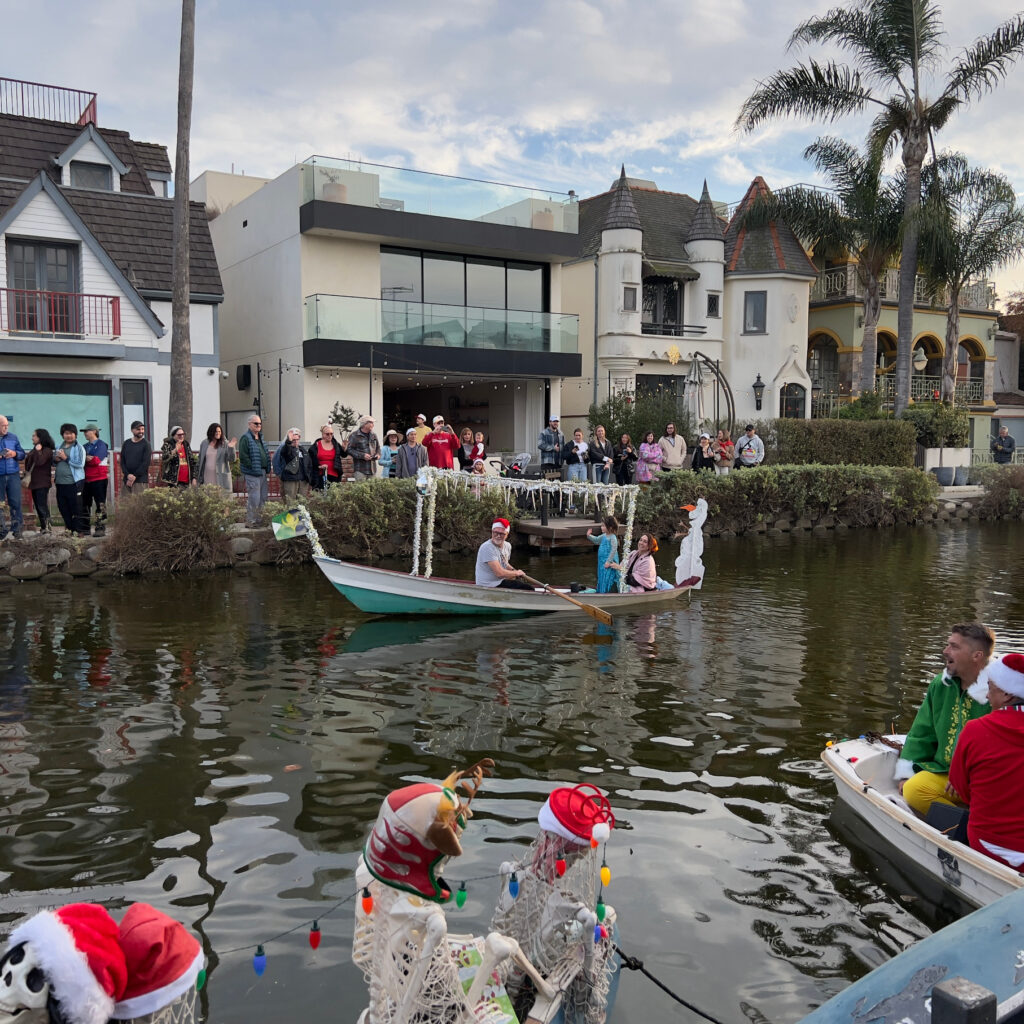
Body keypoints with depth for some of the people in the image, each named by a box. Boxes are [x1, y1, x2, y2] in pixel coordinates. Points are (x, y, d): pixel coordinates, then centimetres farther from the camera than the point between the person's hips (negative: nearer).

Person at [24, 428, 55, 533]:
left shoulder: (47, 450, -11)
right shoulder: (34, 450, 16)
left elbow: (39, 462, -25)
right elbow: (28, 466, 21)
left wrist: (38, 451, -17)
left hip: (42, 483, -9)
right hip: (34, 482, 9)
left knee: (42, 506, -10)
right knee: (38, 507, 10)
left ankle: (46, 527, -8)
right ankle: (43, 527, 14)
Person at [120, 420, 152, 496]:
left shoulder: (146, 444, 1)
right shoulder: (126, 443, 13)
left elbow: (146, 462, -7)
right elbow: (122, 461, 10)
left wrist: (135, 476, -11)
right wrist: (128, 475, -7)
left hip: (140, 481, -4)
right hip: (126, 480, 4)